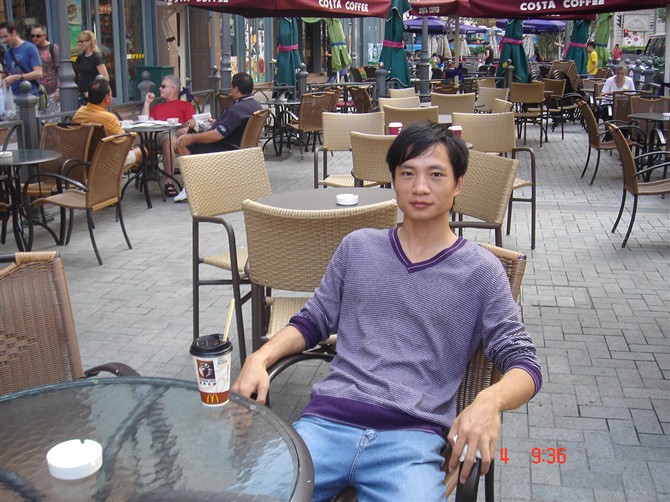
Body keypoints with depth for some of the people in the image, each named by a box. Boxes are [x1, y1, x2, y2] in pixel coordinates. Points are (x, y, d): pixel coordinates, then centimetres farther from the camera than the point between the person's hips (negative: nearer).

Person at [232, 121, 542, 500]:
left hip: (413, 435, -1)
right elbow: (312, 321, 20)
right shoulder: (358, 247, 15)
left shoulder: (481, 270, 6)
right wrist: (260, 357, 0)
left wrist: (490, 400, -20)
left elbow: (524, 363, 3)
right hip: (327, 420, 2)